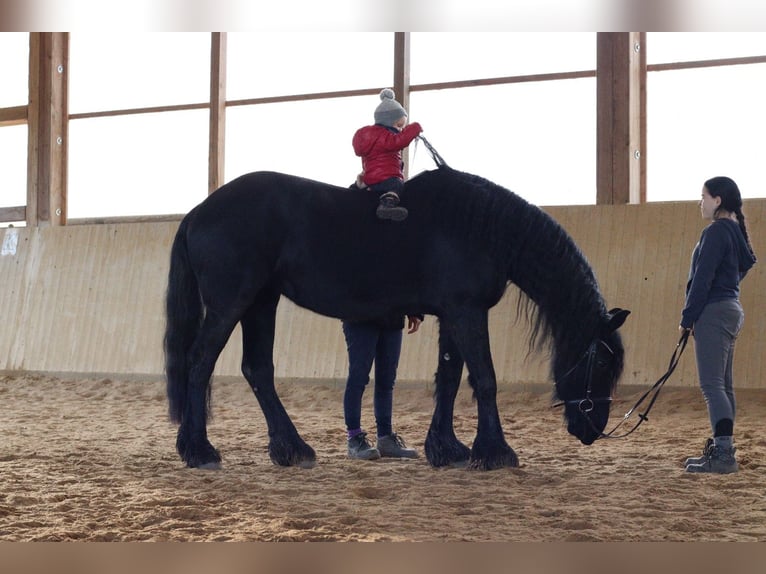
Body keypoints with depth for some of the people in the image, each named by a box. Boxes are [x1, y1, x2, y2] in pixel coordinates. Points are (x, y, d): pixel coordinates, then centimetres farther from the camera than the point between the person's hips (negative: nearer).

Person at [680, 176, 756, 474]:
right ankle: (721, 448, 19)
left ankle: (724, 455, -15)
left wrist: (688, 317, -12)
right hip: (730, 310, 10)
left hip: (713, 313, -10)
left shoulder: (716, 232, -14)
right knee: (723, 385, 13)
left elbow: (702, 279, -17)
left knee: (712, 385, -11)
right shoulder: (736, 232, 15)